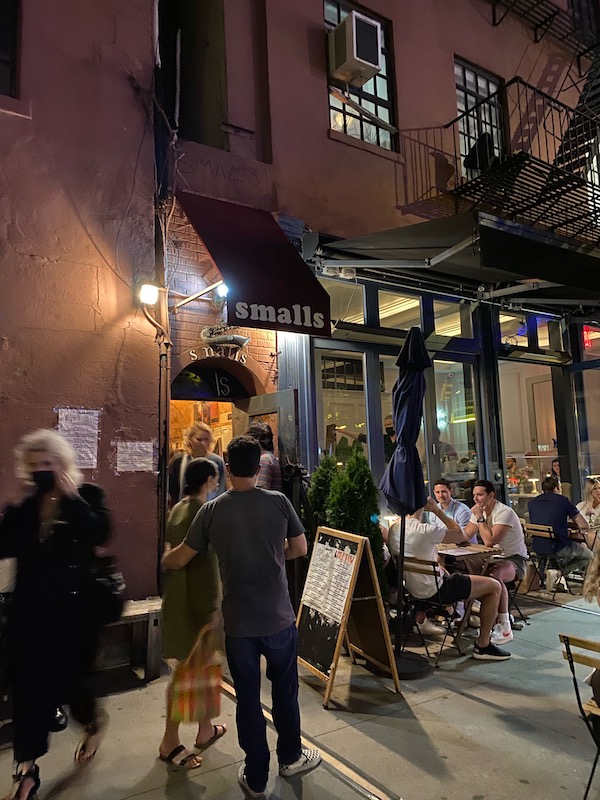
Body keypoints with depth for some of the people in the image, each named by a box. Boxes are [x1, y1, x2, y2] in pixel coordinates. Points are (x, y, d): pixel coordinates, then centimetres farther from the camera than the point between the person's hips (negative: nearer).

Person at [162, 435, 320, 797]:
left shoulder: (212, 510, -10)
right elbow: (300, 549, -1)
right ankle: (291, 757, 41)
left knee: (248, 698, 16)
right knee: (285, 690, 21)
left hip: (238, 623, 0)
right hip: (279, 618, 0)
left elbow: (179, 559, -2)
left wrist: (164, 557, 20)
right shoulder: (279, 501, -11)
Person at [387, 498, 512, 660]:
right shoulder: (425, 530, -28)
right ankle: (483, 645, 13)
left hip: (413, 588, 8)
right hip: (434, 590, -8)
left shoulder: (394, 529, -3)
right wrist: (438, 511, -12)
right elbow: (462, 535, -15)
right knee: (494, 587, 3)